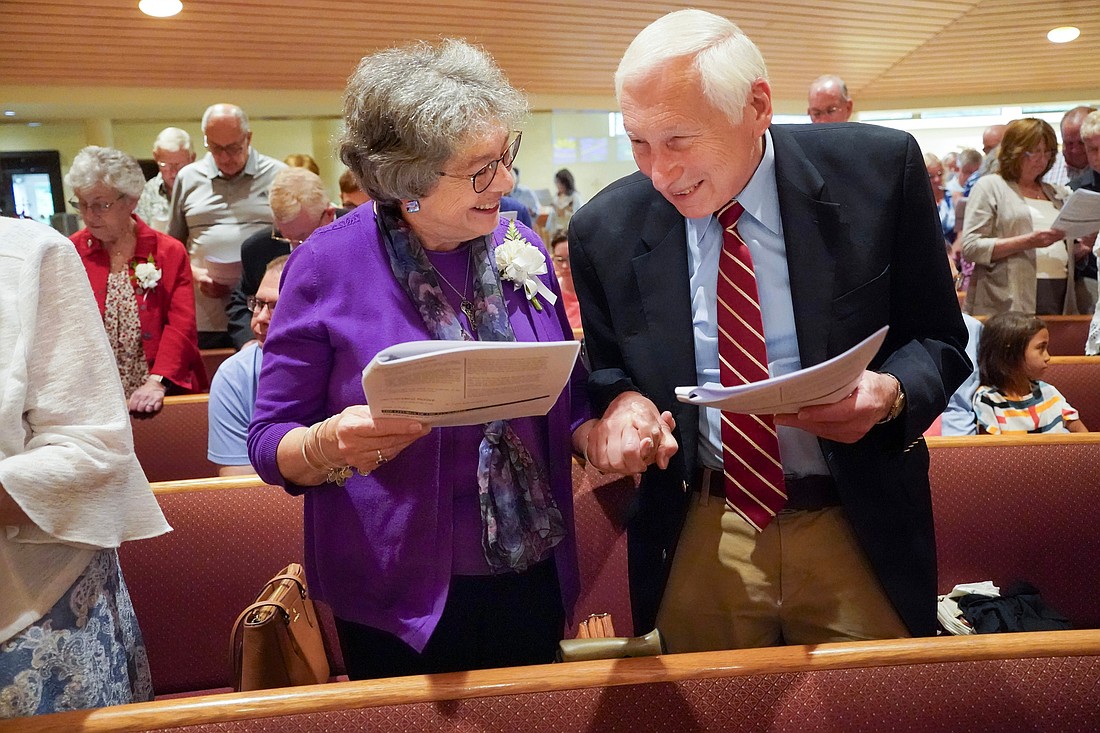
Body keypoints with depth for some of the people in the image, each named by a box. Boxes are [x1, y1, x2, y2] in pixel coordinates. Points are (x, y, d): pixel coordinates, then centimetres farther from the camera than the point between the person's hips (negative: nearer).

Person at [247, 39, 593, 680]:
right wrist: (332, 444, -30)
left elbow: (566, 399, 7)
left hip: (533, 580, 4)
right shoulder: (327, 267, -14)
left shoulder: (523, 249, -2)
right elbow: (271, 442, -9)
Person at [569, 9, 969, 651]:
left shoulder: (880, 170, -10)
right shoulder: (605, 229, -7)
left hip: (860, 527, 0)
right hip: (697, 537, 1)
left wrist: (892, 392, -23)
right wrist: (621, 399, -15)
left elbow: (939, 340, -1)